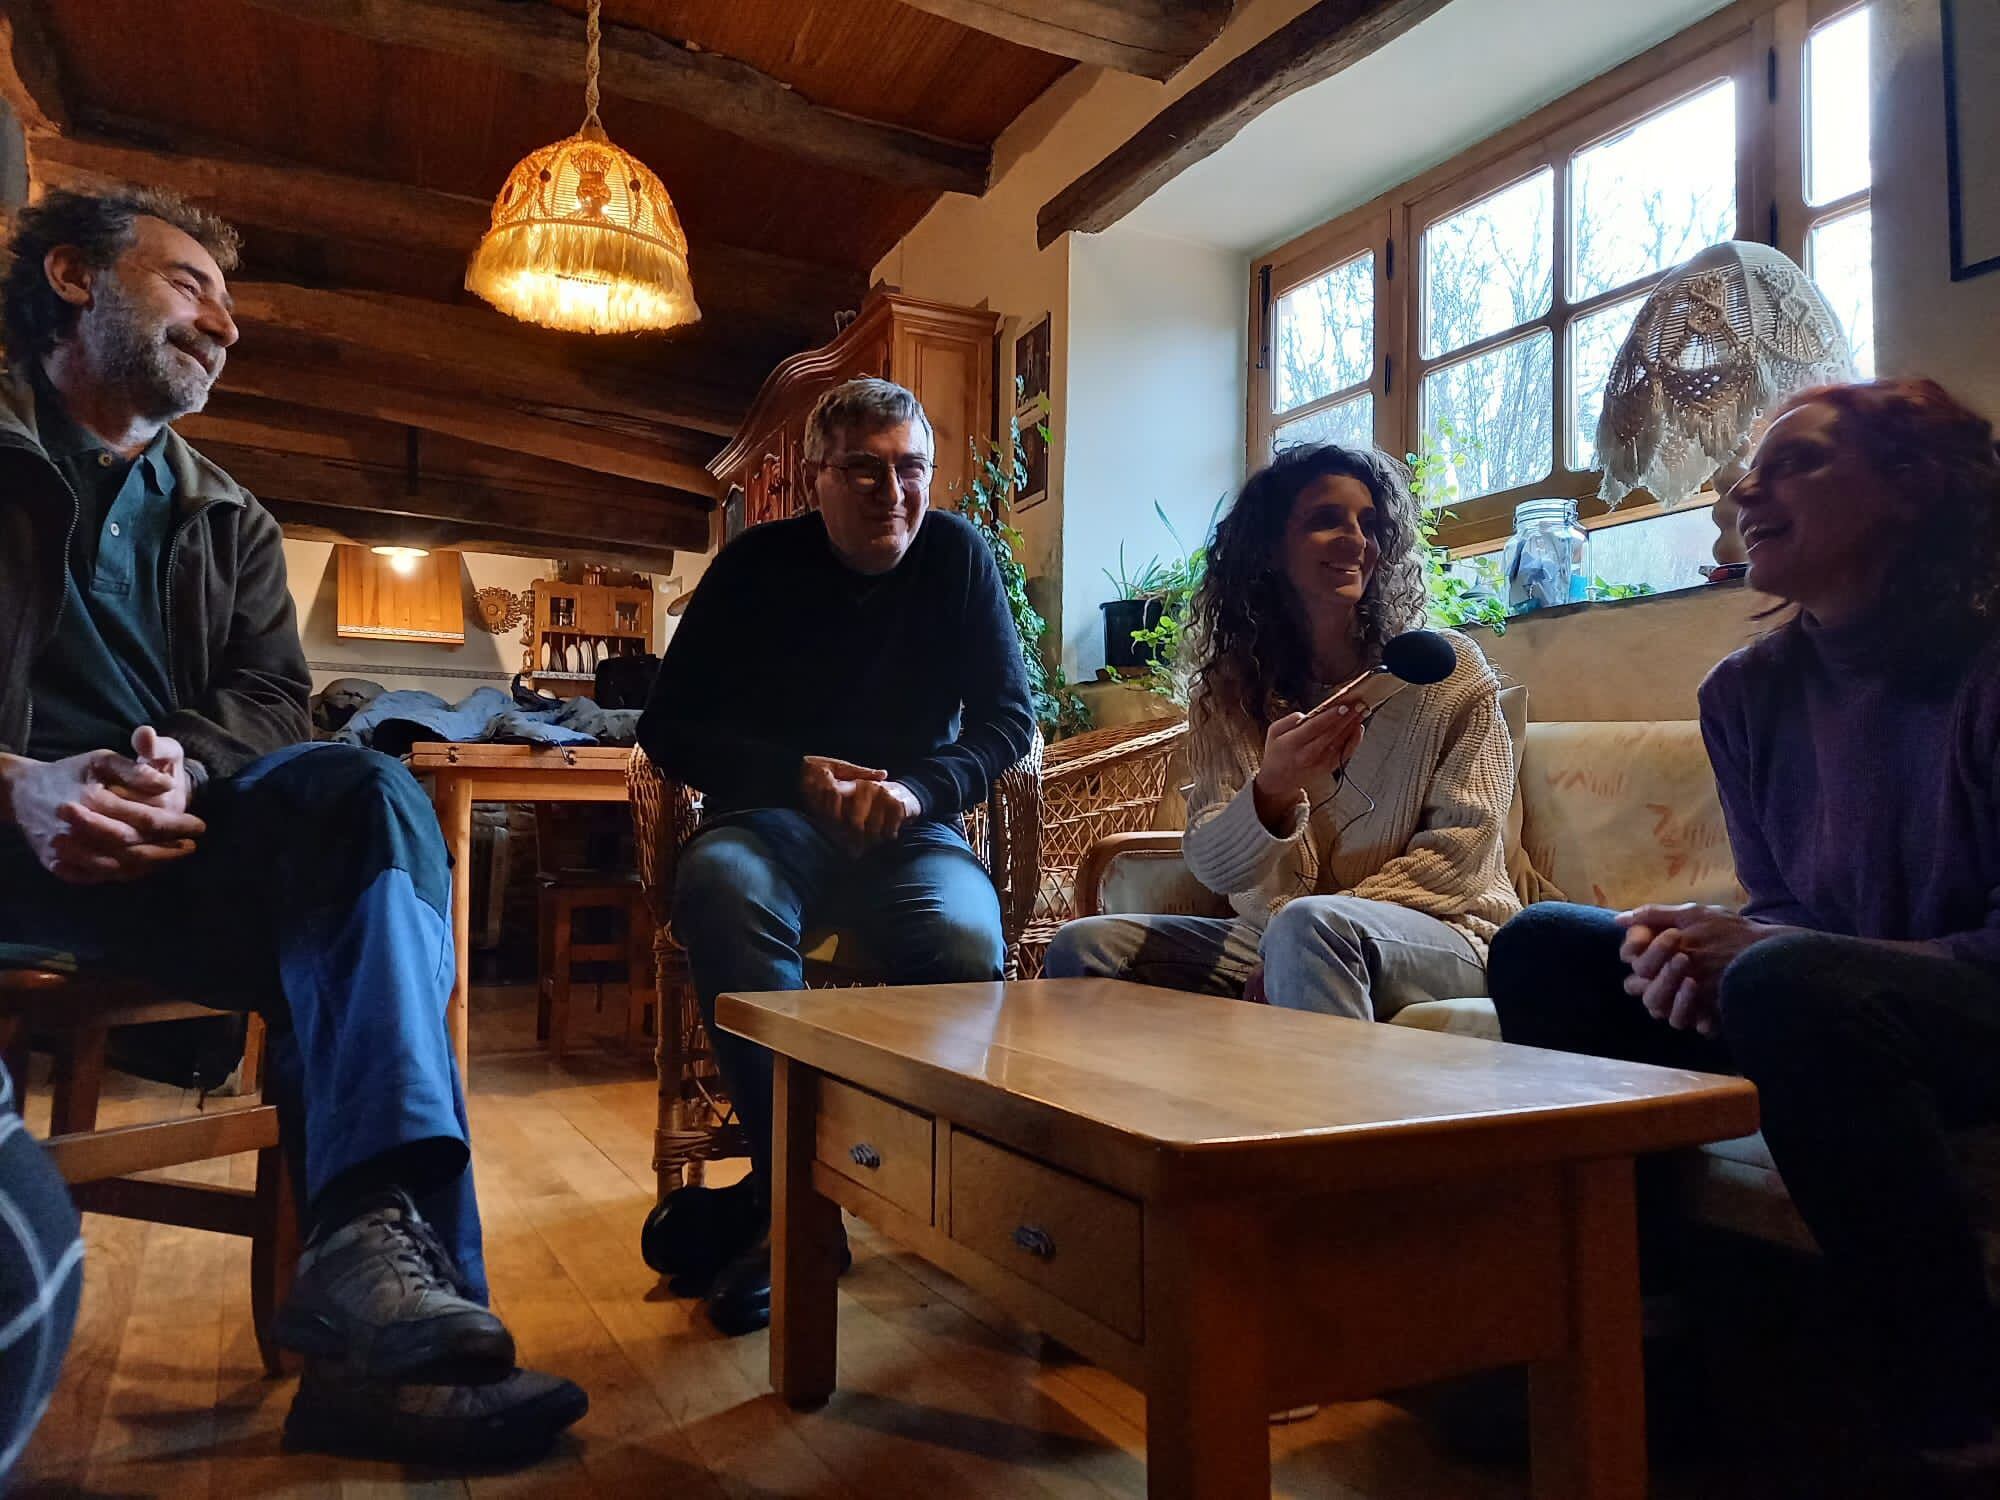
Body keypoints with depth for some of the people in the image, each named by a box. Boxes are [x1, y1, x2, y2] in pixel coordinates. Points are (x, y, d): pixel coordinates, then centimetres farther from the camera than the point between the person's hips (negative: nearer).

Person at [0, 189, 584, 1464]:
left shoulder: (230, 522, 25)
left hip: (181, 834, 3)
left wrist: (184, 764, -12)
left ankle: (379, 1232, -43)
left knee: (366, 794, -27)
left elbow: (271, 700, 12)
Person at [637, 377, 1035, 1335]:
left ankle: (774, 1198, -18)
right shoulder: (759, 564, 0)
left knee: (968, 945, -33)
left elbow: (1008, 717, 3)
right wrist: (795, 775, -17)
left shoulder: (956, 555, 3)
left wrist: (920, 788, -16)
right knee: (721, 887, -38)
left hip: (909, 827, 1)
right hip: (773, 819, 0)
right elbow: (668, 729, 0)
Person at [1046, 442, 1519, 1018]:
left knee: (1311, 925, -37)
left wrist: (1319, 921, -17)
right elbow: (1213, 868, -4)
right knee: (1082, 945, -14)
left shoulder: (1446, 670, -2)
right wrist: (1272, 791, -27)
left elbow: (1461, 846, -7)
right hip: (1270, 940, 3)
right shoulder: (1224, 691, 4)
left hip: (1441, 937, -3)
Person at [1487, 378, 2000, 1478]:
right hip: (1834, 1005, 7)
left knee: (1787, 982, -37)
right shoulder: (1748, 695, 3)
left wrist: (1761, 952, -28)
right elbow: (1779, 907, 8)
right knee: (1546, 944, -8)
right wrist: (1708, 952, -16)